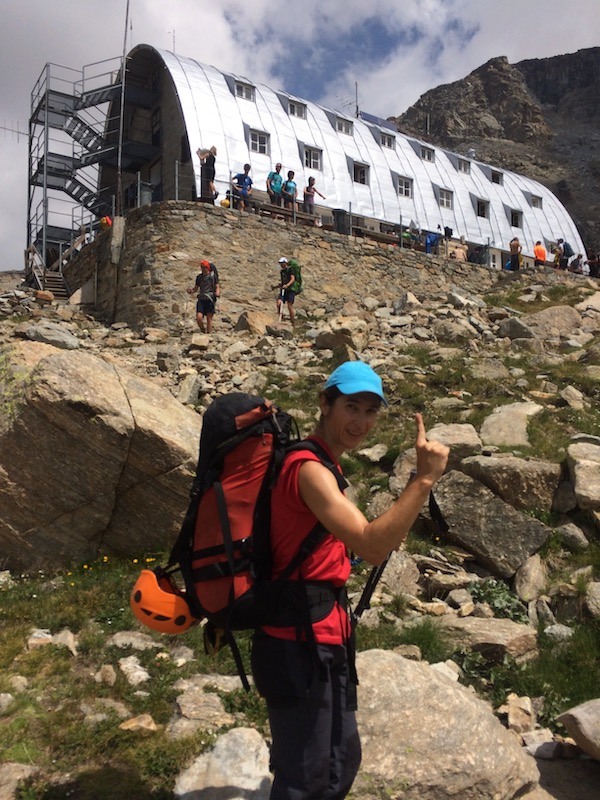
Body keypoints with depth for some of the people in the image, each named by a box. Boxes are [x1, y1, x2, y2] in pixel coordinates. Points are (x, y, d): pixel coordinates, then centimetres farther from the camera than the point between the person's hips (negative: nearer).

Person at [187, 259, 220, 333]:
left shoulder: (213, 276, 2)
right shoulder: (199, 277, 13)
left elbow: (217, 287, 2)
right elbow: (196, 288, 19)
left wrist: (217, 293, -19)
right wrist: (191, 290, -3)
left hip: (210, 299, -3)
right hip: (201, 299, 3)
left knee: (209, 318, 0)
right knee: (198, 318, -11)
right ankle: (202, 331, 15)